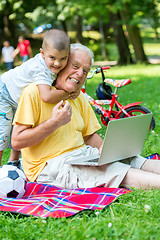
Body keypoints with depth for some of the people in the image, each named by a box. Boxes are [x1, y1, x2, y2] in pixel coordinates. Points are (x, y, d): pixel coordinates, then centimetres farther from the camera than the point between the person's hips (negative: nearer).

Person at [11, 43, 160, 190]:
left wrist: (104, 147, -3)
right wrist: (55, 122, -20)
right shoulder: (35, 92, -10)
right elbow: (17, 142, -15)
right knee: (116, 171, -27)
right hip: (49, 165, -8)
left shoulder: (79, 98, 15)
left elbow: (89, 135, 19)